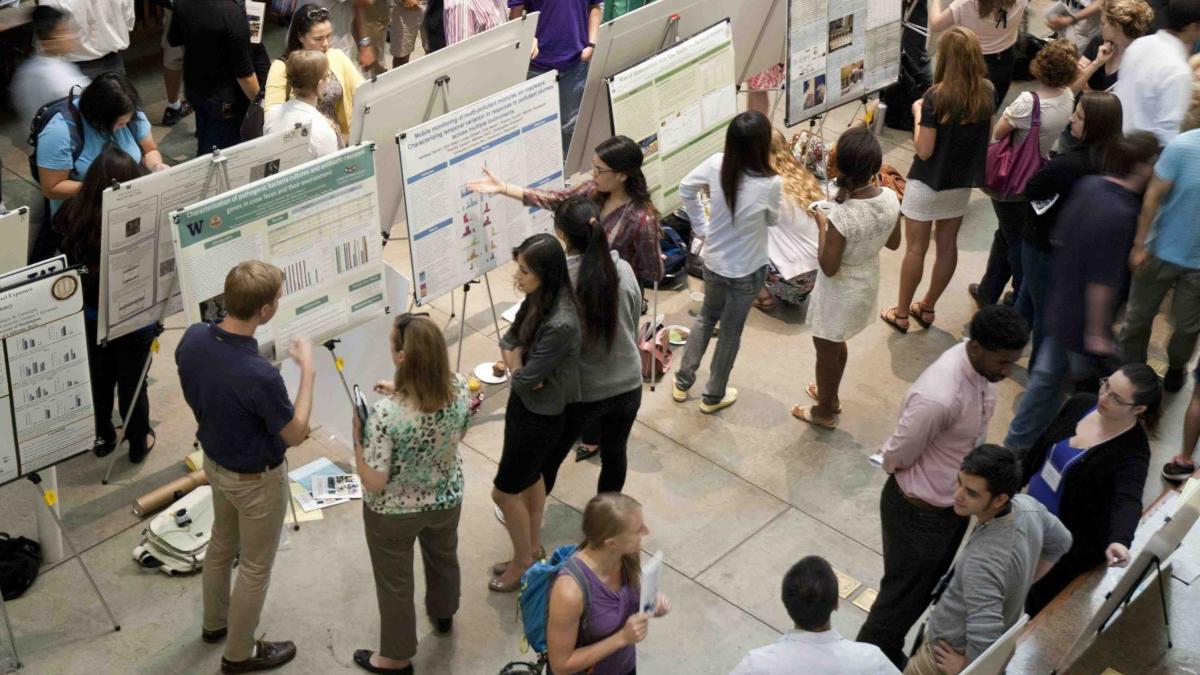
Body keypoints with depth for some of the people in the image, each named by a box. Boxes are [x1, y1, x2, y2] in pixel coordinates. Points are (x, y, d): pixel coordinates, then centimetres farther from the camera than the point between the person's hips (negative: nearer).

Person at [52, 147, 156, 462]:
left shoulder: (73, 215, -19)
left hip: (88, 318, 3)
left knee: (98, 380, 26)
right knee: (132, 383, 20)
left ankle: (102, 437, 46)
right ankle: (138, 444, 40)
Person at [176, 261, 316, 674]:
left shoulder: (192, 340, -17)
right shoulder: (260, 376, -39)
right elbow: (295, 434, -21)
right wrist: (307, 371, -14)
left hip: (215, 461, 7)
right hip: (256, 479, -7)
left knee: (222, 543, 30)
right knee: (255, 567, 16)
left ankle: (215, 622, 52)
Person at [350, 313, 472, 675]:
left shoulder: (386, 412, -36)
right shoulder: (459, 388, -21)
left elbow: (374, 484, -28)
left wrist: (357, 437, -16)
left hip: (394, 512, -5)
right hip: (447, 499, 5)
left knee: (395, 582, 20)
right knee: (443, 556, 34)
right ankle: (443, 614, 61)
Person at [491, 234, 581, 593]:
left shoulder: (560, 325, -34)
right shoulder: (537, 300, -7)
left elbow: (526, 379, -28)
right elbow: (508, 340, 4)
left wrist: (517, 372, -6)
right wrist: (518, 369, -16)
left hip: (541, 415, -8)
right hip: (522, 403, 8)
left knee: (504, 492, 6)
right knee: (530, 478, 24)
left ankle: (523, 563, 29)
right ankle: (531, 551, 43)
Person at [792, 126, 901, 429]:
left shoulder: (842, 217, -35)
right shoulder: (890, 198, -15)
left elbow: (828, 268, -24)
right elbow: (893, 243, 2)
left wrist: (822, 225, -16)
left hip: (841, 294, -7)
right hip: (868, 285, 7)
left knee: (826, 349, 19)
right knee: (837, 345, 30)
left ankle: (824, 412, 39)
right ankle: (831, 396, 52)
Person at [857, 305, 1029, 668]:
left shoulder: (984, 364, -12)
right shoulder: (938, 397, -39)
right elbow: (896, 458, -23)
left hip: (955, 503, 8)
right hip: (919, 513, -8)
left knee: (925, 590, 28)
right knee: (903, 597, 13)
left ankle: (890, 658, 51)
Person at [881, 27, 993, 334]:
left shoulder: (937, 96, -24)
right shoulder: (987, 93, -6)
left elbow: (924, 150, -20)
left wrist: (918, 113, -8)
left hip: (928, 183, -5)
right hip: (962, 181, 5)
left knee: (916, 249, 7)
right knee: (948, 245, 16)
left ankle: (901, 314, 18)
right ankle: (927, 308, 30)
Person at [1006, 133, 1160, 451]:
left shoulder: (1088, 186, -4)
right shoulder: (1120, 216, -29)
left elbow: (1058, 238, 9)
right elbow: (1102, 283, -26)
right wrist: (1097, 334, -19)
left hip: (1060, 308, 8)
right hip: (1084, 322, -8)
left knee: (1047, 376, 20)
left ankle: (1017, 443, 32)